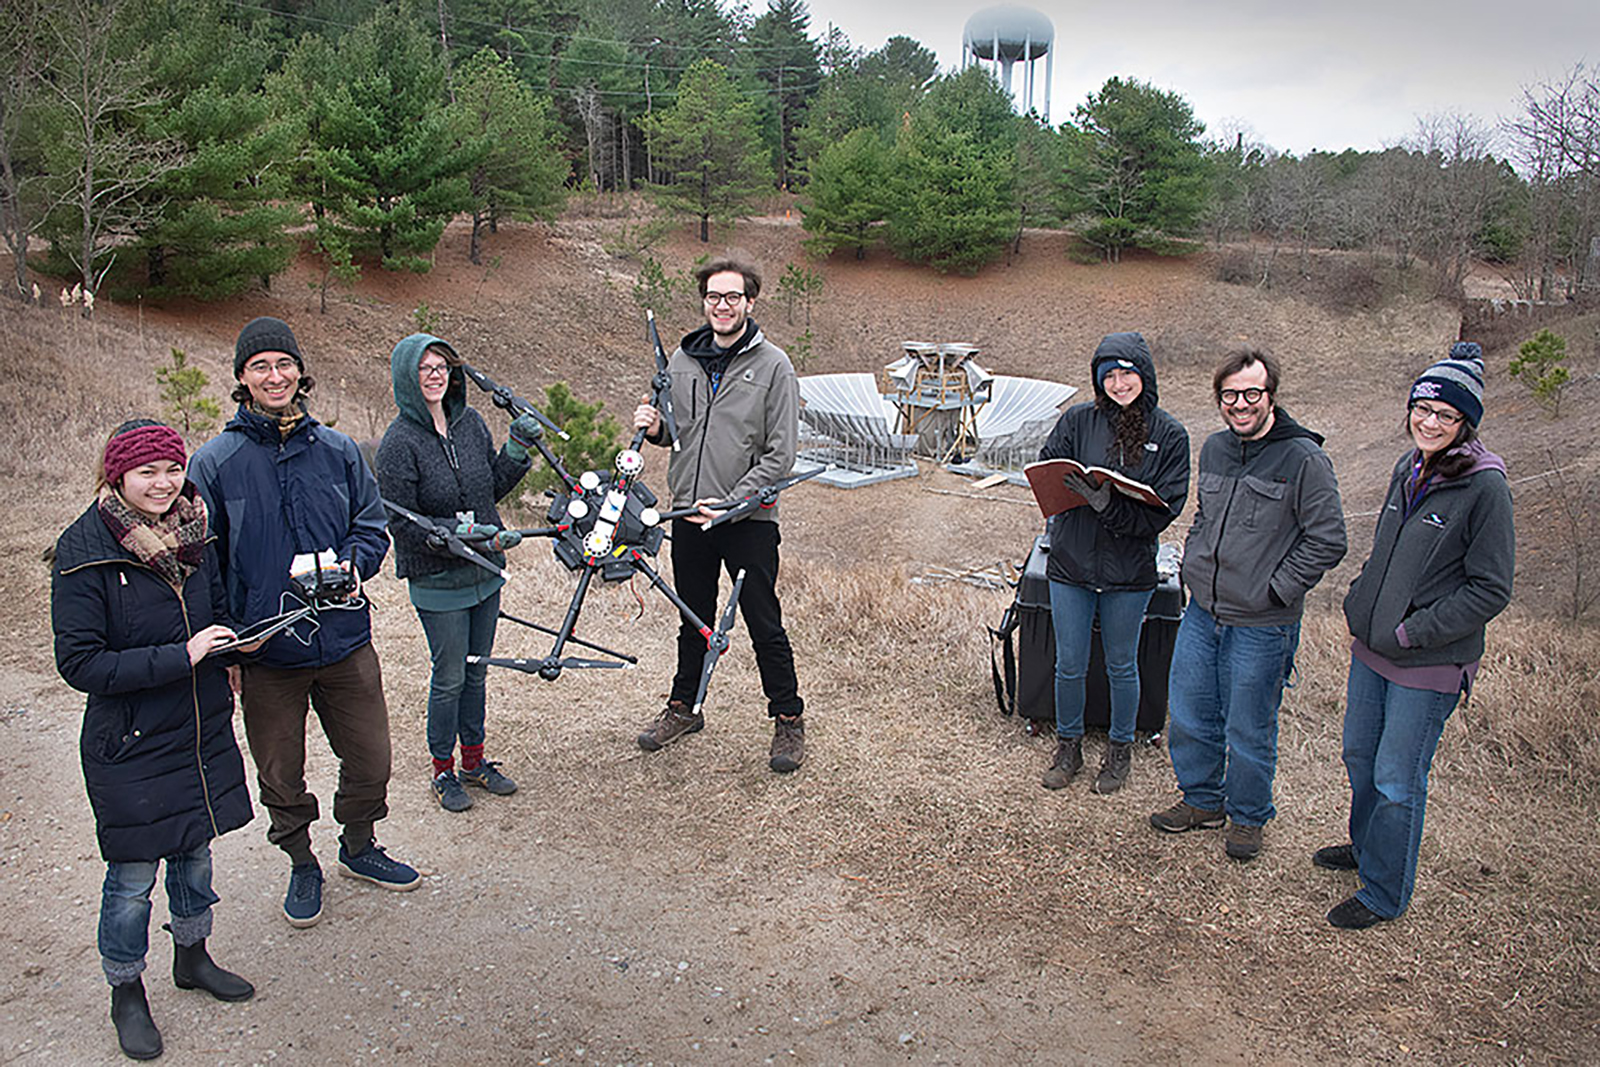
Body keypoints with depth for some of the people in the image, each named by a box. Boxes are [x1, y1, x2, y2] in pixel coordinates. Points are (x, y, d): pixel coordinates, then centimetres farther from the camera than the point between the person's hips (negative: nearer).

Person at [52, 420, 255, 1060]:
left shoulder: (193, 533, 0)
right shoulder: (84, 552, -16)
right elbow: (79, 663, -18)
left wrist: (234, 639, -5)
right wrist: (181, 656, -24)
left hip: (202, 730, 5)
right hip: (129, 743, -5)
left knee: (195, 852, 20)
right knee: (132, 876, 7)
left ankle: (192, 958, 42)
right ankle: (126, 993, 30)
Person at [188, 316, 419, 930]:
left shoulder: (337, 449, 2)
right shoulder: (214, 462, -4)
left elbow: (372, 523, 11)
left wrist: (354, 564, -11)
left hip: (345, 640, 2)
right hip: (265, 650, -1)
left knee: (370, 761, 12)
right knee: (280, 776, 13)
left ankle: (358, 847, 38)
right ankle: (302, 866, 37)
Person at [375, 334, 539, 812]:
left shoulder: (469, 421, 2)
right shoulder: (400, 441, -15)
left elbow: (494, 486, 12)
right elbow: (402, 524, -16)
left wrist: (517, 449, -4)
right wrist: (462, 531, -25)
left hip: (485, 572, 6)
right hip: (437, 580, -6)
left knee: (476, 671, 17)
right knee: (450, 677, 5)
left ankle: (474, 760, 34)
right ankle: (443, 771, 25)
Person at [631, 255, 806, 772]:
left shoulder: (773, 366, -7)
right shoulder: (681, 360, 8)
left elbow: (780, 454, -10)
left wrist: (728, 503, -17)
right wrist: (654, 427, -5)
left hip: (749, 519, -4)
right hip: (688, 515, 5)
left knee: (764, 626, 2)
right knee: (694, 618, 18)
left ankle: (788, 719, 18)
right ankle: (683, 707, 34)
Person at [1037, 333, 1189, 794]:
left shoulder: (1169, 435, -5)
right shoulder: (1078, 420, -2)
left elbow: (1164, 509, -10)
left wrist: (1110, 506, -26)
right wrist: (1079, 490, -20)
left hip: (1129, 571, -1)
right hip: (1071, 563, 1)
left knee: (1121, 667, 14)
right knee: (1069, 665, 11)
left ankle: (1120, 750, 35)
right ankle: (1068, 747, 32)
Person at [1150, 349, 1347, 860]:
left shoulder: (1304, 459, -14)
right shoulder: (1214, 448, 6)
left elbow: (1327, 541, -11)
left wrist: (1275, 591, -12)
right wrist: (1192, 562, 10)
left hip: (1261, 625, -6)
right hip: (1202, 612, 6)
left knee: (1248, 729, 8)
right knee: (1188, 712, 15)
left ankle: (1248, 816, 31)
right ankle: (1202, 800, 36)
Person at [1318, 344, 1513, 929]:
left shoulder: (1484, 486, -16)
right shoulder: (1410, 468, 5)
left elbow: (1491, 589, -15)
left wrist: (1413, 632, -17)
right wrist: (1360, 601, 7)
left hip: (1430, 664, -7)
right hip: (1372, 647, 7)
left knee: (1397, 781, 4)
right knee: (1360, 755, 21)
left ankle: (1385, 893, 22)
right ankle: (1366, 846, 45)